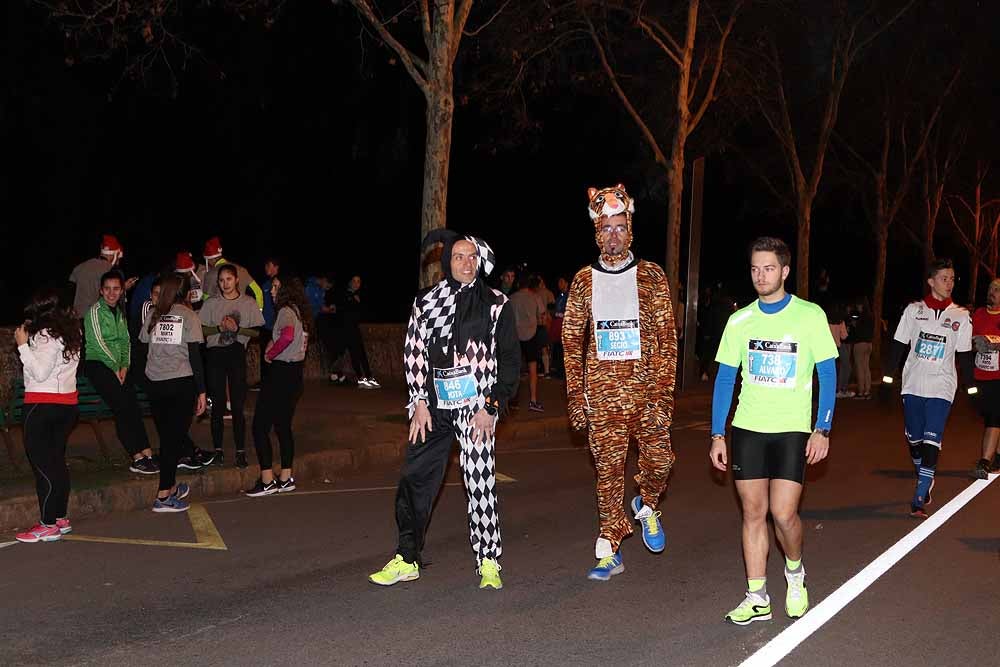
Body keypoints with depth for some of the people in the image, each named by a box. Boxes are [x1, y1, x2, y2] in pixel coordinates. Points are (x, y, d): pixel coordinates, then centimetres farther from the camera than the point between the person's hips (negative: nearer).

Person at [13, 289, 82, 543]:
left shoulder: (45, 335, -15)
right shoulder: (70, 332, 11)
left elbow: (39, 372, -20)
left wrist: (23, 345, -15)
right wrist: (30, 336, 14)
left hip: (42, 405, -9)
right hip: (67, 402, 9)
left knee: (41, 464, -4)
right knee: (57, 460, 14)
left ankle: (48, 525, -3)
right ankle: (60, 518, 18)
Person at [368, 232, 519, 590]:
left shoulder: (496, 304, 1)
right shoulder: (426, 302, 7)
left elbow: (510, 360, 1)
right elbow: (414, 352, 7)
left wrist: (492, 407, -6)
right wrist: (420, 402, -1)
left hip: (476, 406, -3)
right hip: (434, 406, 3)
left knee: (480, 482, -5)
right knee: (415, 479, 3)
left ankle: (489, 563, 6)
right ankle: (406, 560, 14)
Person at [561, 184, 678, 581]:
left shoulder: (651, 276, 2)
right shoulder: (584, 280, 7)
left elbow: (666, 338, -2)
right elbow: (572, 340, 9)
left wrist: (662, 394, -9)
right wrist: (575, 395, 3)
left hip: (645, 386, -1)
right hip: (602, 391, 1)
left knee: (659, 458, -10)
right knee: (608, 469, 2)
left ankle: (646, 505, 25)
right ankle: (610, 552, 12)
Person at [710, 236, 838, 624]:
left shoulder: (810, 315, -3)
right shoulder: (740, 321, 4)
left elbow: (828, 374, 0)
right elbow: (724, 379, 8)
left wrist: (822, 430, -7)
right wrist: (717, 435, 4)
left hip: (792, 431, -3)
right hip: (747, 430, 3)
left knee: (783, 513, -10)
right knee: (753, 513, 4)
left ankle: (795, 571, 21)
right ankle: (757, 599, 13)